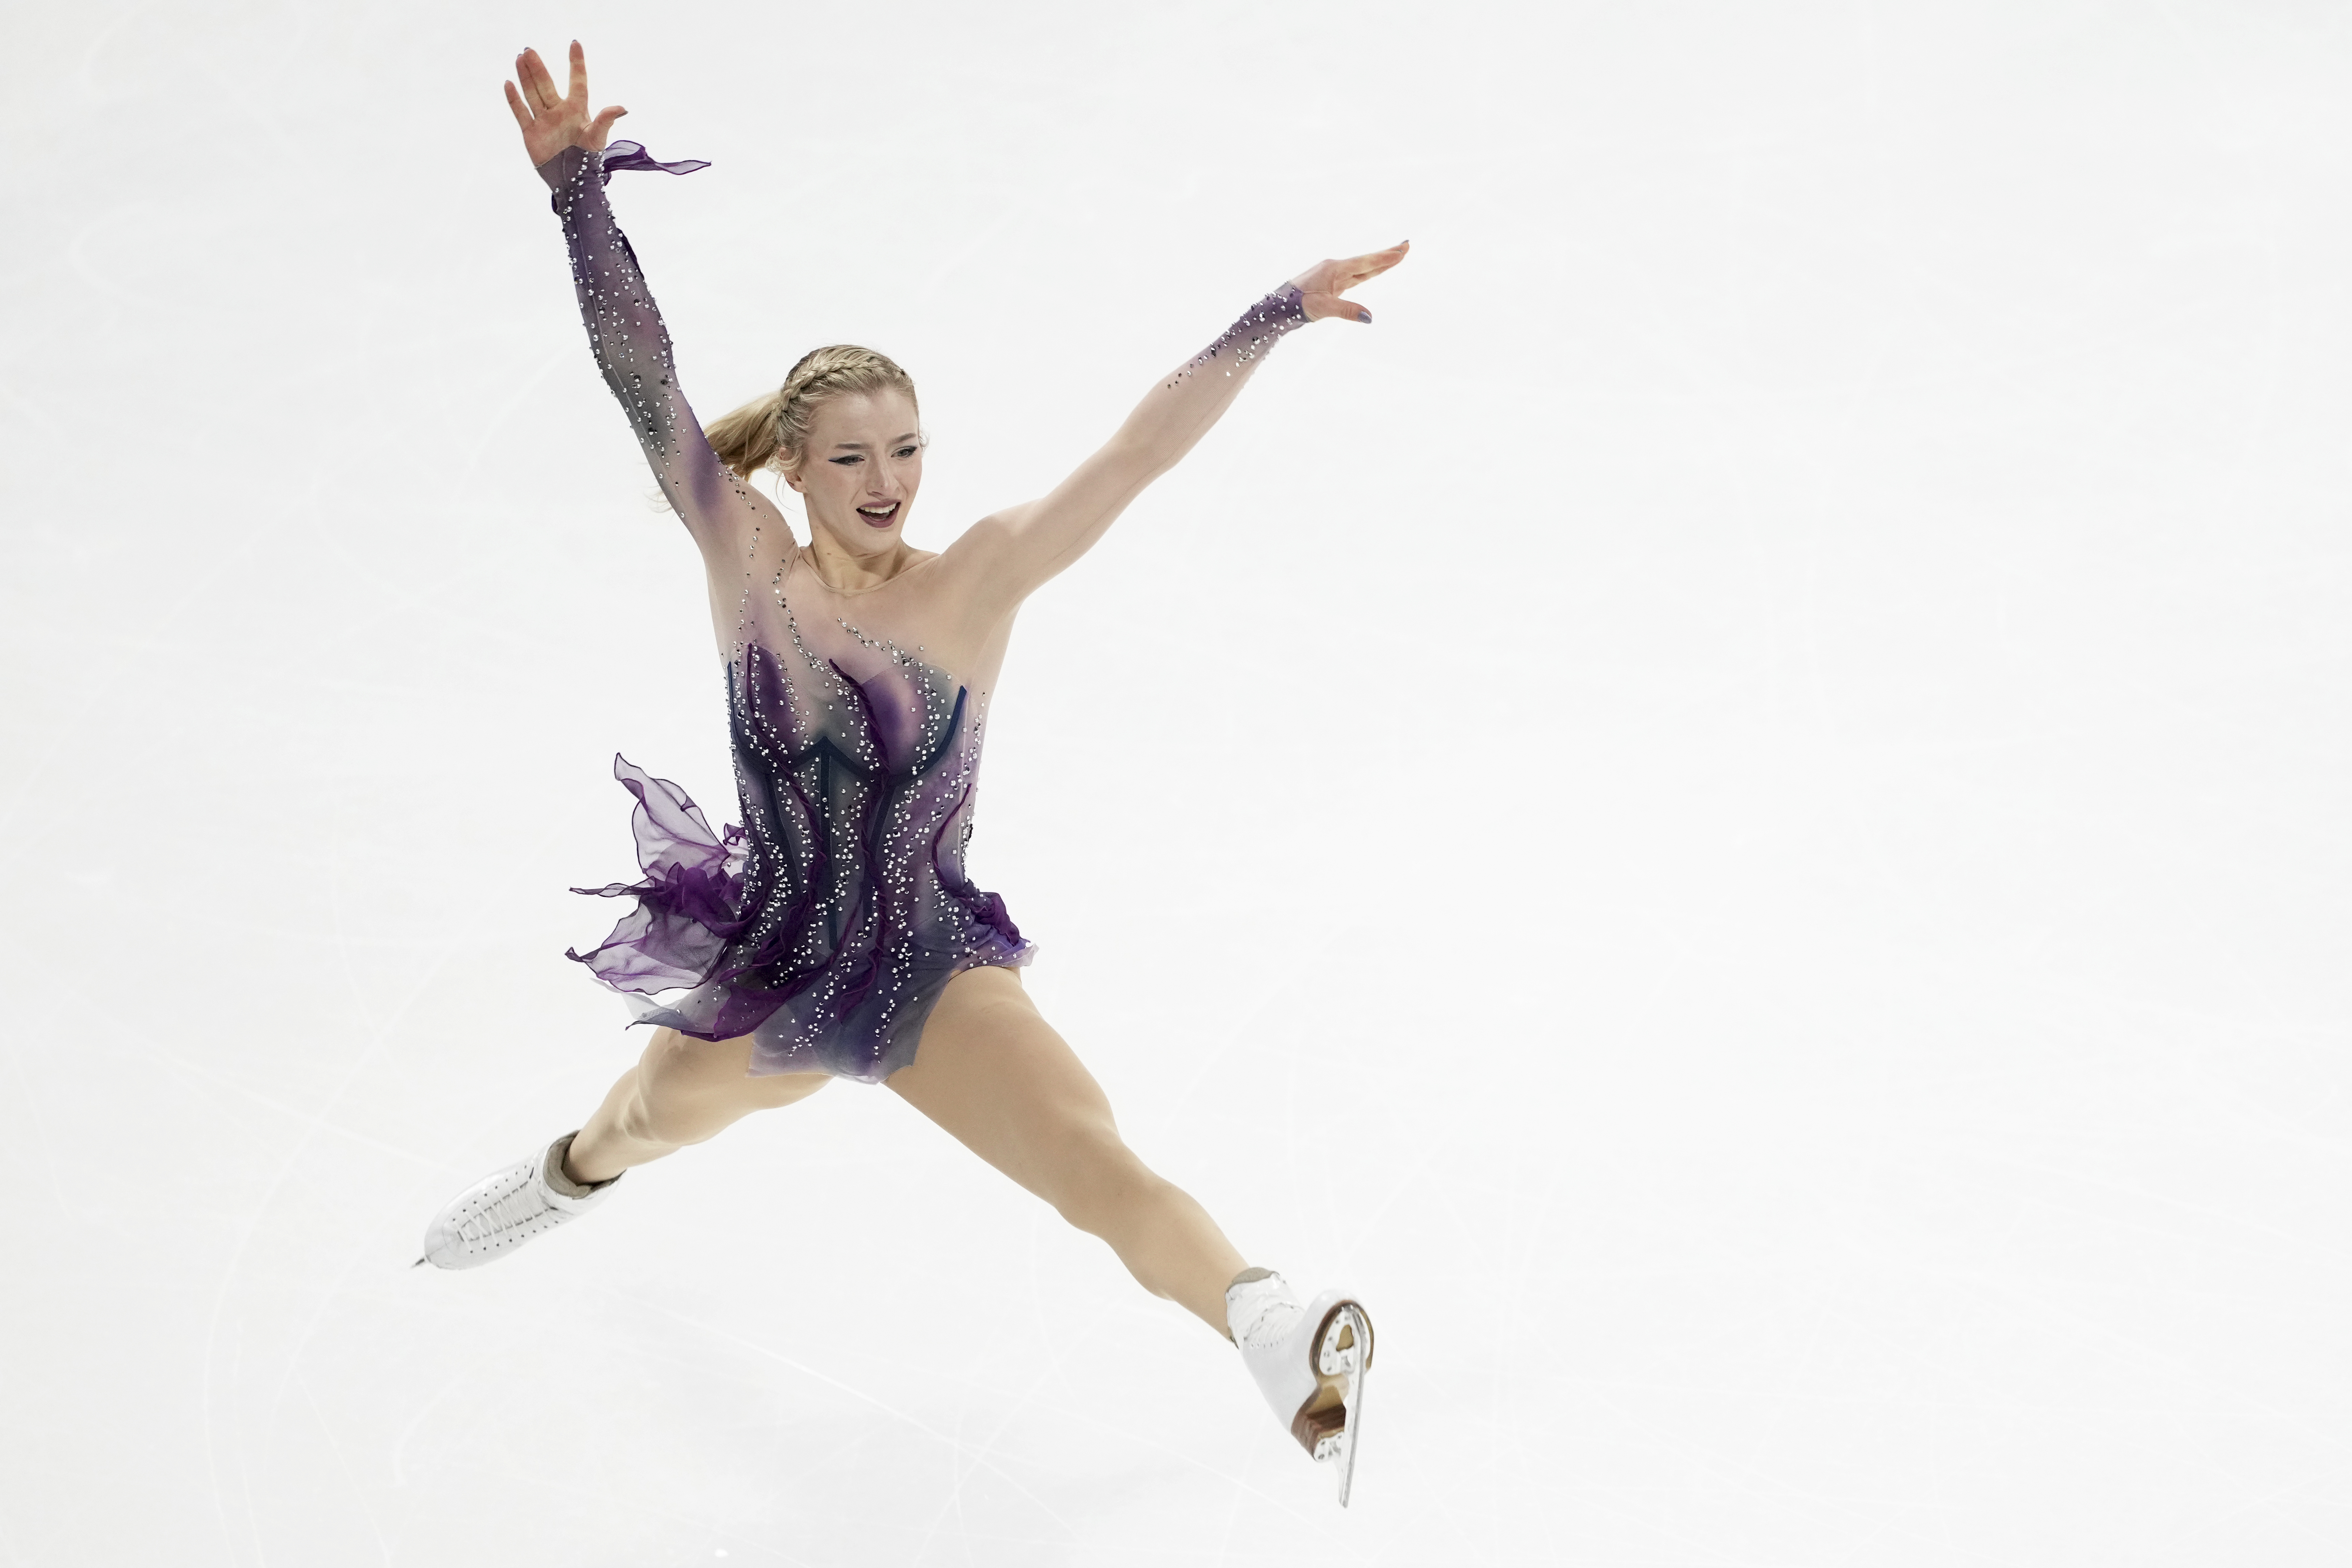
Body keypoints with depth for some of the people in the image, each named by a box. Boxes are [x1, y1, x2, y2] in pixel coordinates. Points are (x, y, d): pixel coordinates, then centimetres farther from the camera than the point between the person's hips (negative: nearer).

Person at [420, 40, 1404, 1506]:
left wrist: (1278, 315, -29)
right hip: (773, 972, 4)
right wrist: (576, 192, -33)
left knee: (1099, 1166, -29)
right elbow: (646, 385, -22)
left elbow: (1136, 455, -22)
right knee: (649, 1118, 35)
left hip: (933, 975, -4)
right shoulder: (748, 562, -13)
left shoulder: (974, 584, -17)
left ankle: (1276, 1327, -43)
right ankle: (570, 1173, 70)